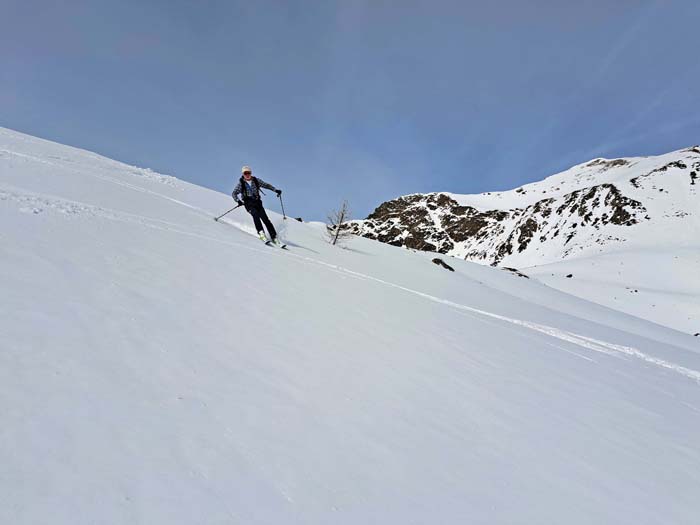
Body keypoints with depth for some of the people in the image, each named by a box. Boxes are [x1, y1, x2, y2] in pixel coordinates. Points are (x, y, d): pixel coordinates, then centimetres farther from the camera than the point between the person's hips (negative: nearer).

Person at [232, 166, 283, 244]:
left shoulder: (256, 180, 9)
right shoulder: (241, 183, 4)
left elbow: (266, 185, 15)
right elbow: (234, 193, 1)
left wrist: (275, 190, 1)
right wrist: (238, 200, -19)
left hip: (257, 202, 2)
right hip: (248, 203, -1)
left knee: (265, 218, -12)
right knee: (255, 214, -32)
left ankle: (274, 237, -11)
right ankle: (261, 232, -35)